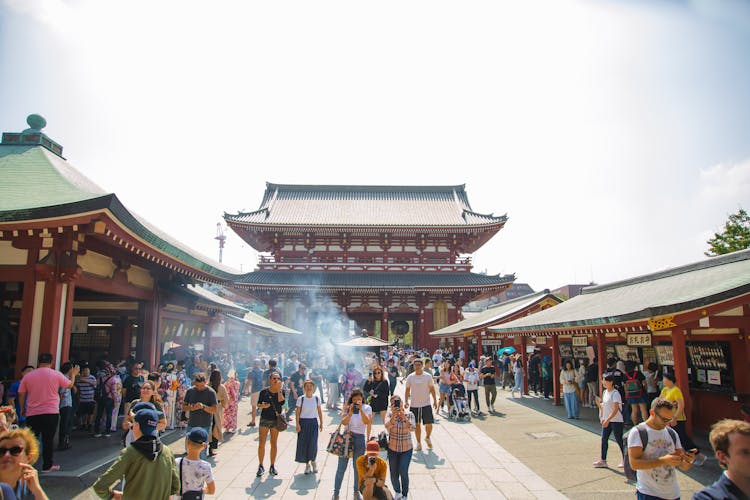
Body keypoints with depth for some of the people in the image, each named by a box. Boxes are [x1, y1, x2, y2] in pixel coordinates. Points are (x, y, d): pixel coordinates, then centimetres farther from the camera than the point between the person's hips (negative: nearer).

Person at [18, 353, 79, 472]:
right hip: (51, 413, -2)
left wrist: (22, 409, 18)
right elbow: (70, 385, 8)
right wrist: (73, 374, 26)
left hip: (32, 414, 2)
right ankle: (47, 465, 12)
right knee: (48, 440, 6)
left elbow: (21, 394, 5)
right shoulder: (56, 374, -5)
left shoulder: (28, 376, 1)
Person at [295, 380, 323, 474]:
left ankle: (313, 461, 18)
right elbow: (298, 412, -4)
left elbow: (319, 411, 7)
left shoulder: (317, 398, 1)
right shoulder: (301, 399, -4)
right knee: (303, 443, 1)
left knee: (313, 443, -7)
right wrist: (297, 424, -10)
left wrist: (321, 423, 8)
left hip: (313, 422, 0)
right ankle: (307, 464, 18)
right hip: (303, 422, 0)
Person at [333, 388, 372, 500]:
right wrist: (350, 412, -22)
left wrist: (361, 410, -24)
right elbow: (343, 422, -10)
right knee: (341, 466, 5)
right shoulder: (347, 407, 0)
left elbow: (367, 422, -14)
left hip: (359, 438, 0)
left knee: (358, 467, 10)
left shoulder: (367, 408, 0)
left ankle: (356, 491, 27)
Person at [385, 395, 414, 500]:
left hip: (406, 449, -1)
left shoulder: (409, 414, -9)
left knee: (403, 472, -10)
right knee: (393, 474, 9)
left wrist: (404, 417, -38)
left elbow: (412, 428, -23)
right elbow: (387, 426, -25)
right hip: (392, 449, 1)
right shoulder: (390, 414, -9)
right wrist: (394, 416, -42)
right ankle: (397, 491, 38)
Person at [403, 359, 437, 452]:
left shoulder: (428, 376, -2)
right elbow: (407, 390, 5)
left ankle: (427, 438, 27)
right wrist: (406, 401, -2)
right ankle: (419, 443, 20)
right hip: (414, 405, 1)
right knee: (417, 425, 6)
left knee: (429, 424, -2)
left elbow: (432, 389, 3)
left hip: (426, 404, -1)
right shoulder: (410, 377, 0)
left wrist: (435, 400, -2)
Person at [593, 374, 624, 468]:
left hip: (616, 421, -8)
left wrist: (607, 420, -26)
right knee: (604, 439, 7)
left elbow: (615, 409, -22)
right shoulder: (605, 392, 9)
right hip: (606, 420, 8)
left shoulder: (615, 393, -17)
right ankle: (603, 460, 13)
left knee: (619, 440, 2)